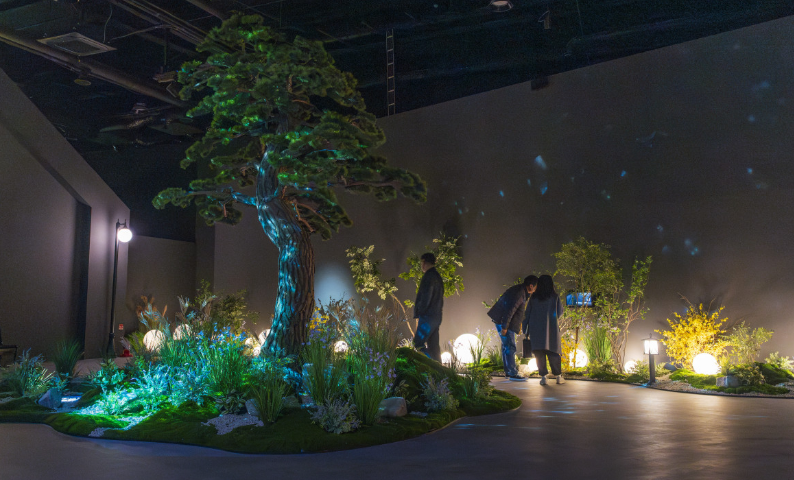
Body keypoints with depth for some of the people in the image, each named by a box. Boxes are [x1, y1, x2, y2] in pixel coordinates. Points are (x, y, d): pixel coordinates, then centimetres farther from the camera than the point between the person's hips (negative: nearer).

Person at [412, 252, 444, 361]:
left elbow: (426, 297, -20)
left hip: (428, 317, -10)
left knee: (419, 343, -9)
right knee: (433, 344, 11)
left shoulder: (429, 276, -13)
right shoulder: (437, 276, 18)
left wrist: (419, 313, -12)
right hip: (436, 316, 10)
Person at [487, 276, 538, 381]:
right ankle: (512, 373, -2)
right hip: (503, 321, -11)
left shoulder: (522, 291, 11)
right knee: (510, 347, -7)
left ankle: (508, 371, 24)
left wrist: (518, 325, 21)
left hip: (505, 321, 11)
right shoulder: (519, 293, -22)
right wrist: (504, 327, -24)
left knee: (506, 346, 16)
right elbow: (509, 310, -26)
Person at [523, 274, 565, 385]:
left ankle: (543, 377, -2)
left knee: (539, 353, 3)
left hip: (536, 329, 0)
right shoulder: (555, 297, -2)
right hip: (551, 329, 0)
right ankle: (558, 376, 10)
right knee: (553, 352, 8)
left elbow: (527, 314, 3)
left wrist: (526, 330, 10)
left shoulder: (534, 297, 1)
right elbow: (560, 312, 5)